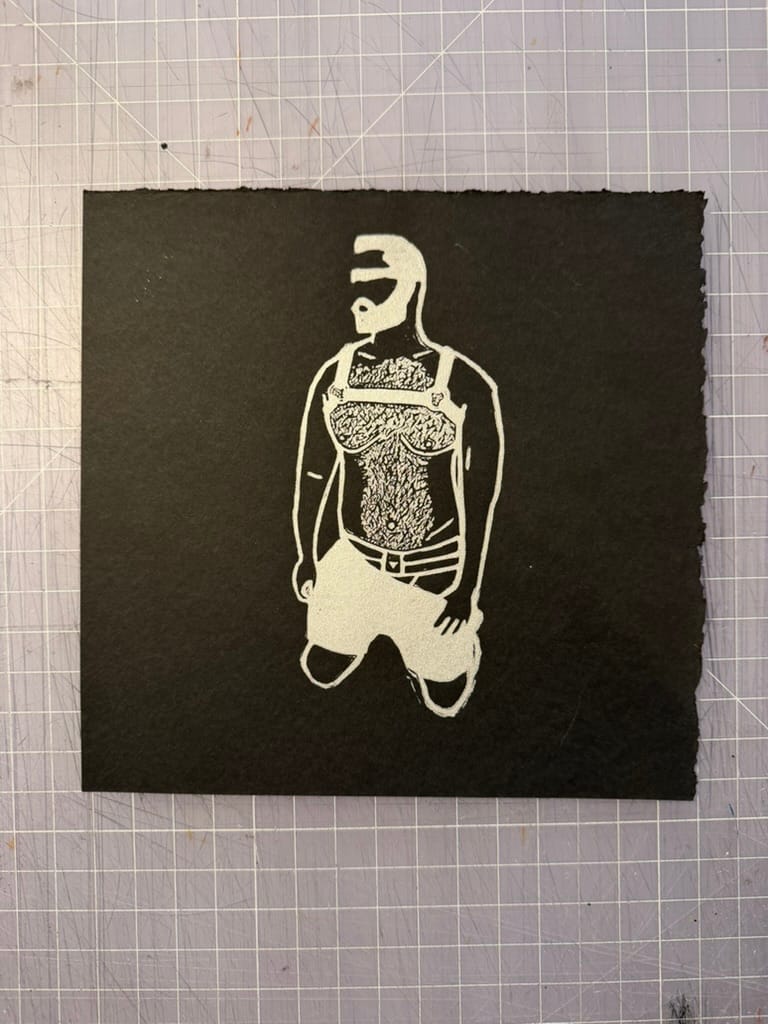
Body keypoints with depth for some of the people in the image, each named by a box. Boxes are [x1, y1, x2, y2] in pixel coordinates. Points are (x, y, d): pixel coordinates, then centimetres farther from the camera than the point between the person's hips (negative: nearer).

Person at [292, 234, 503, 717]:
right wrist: (307, 556, 10)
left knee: (445, 700, 12)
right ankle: (372, 628, 42)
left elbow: (481, 495, -9)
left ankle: (459, 639, 43)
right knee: (321, 673, 13)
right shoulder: (336, 375, -5)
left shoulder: (465, 383, -15)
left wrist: (469, 586, -6)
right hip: (357, 561, 3)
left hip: (438, 572, -2)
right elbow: (313, 473, 5)